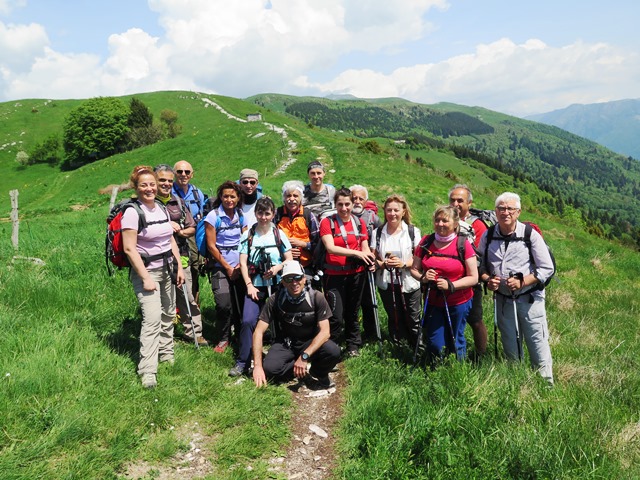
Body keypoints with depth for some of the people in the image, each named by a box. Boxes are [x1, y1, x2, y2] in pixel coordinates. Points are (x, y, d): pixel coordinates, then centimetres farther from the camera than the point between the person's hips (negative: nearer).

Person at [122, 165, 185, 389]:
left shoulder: (162, 209, 9)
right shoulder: (132, 212, -13)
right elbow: (129, 248, -17)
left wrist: (179, 267, 10)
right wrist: (145, 278, -19)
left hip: (167, 270, 7)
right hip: (146, 271, -7)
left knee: (168, 316, 14)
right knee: (152, 319, -16)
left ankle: (167, 356, 31)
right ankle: (147, 372, -12)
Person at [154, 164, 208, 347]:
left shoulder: (178, 202, 13)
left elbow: (192, 228, 15)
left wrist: (180, 231, -5)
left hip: (180, 256, 4)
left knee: (187, 296, 8)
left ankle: (194, 332, 18)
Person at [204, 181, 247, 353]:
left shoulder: (240, 216, 6)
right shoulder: (213, 216, -7)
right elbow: (211, 246, -8)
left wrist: (241, 265, -6)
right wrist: (228, 267, -7)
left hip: (239, 268, 4)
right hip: (221, 268, -4)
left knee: (241, 304, 5)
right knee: (224, 305, -12)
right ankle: (223, 339, 8)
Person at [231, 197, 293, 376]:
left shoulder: (279, 234, 4)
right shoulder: (248, 235, 4)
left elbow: (289, 260, 5)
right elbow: (243, 263, 1)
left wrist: (277, 268, -15)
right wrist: (249, 285, -8)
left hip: (276, 286, 1)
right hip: (255, 286, 0)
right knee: (248, 321, -14)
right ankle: (242, 363, -4)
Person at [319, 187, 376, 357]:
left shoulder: (359, 223, 8)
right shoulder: (327, 222, -5)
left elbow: (365, 248, 7)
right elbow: (330, 248, -18)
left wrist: (369, 259, -16)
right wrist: (356, 253, -26)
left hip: (356, 274, 4)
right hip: (335, 275, -4)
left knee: (352, 312, 15)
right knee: (336, 316, -8)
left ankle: (353, 345, 32)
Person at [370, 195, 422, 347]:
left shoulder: (413, 231, -2)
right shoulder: (377, 233, 3)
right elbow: (373, 258, 4)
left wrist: (404, 263, -21)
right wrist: (383, 264, -17)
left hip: (409, 283, -2)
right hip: (386, 284, 2)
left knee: (413, 320, 3)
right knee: (394, 320, 13)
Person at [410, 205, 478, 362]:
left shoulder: (463, 245, -11)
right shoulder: (426, 242, -1)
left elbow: (473, 278, -12)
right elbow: (414, 269, 6)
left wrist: (451, 285, -24)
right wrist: (423, 277, -15)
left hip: (459, 303, -3)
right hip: (434, 301, 3)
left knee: (455, 342, 10)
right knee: (434, 343, 8)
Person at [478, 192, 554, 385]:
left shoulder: (531, 235, -11)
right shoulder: (488, 236, -2)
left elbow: (547, 268, -9)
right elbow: (481, 265, 9)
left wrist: (521, 282, -20)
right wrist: (487, 280, -12)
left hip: (530, 298, -3)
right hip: (503, 299, 4)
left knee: (537, 345, 1)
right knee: (510, 346, 16)